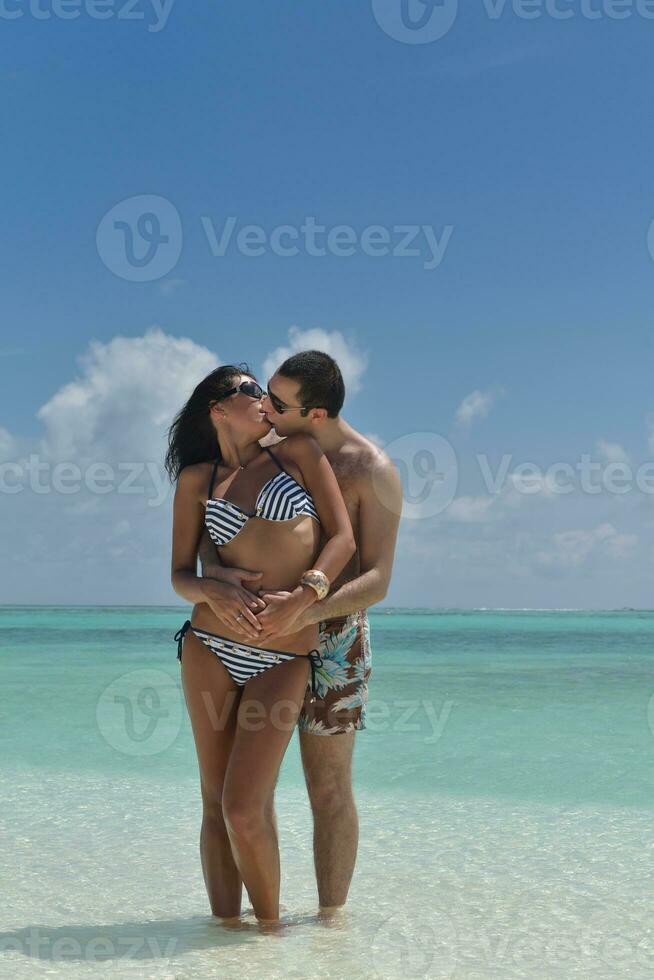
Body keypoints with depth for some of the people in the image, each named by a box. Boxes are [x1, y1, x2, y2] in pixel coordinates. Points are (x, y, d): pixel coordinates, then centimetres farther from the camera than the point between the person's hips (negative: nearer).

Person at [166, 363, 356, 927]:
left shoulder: (298, 451, 7)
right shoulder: (197, 479, 10)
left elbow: (343, 538, 1)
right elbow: (180, 574, 8)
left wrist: (302, 596, -16)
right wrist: (215, 595, -15)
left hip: (285, 659, -2)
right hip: (210, 647, 2)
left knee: (245, 807, -10)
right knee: (216, 801, 4)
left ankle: (269, 923, 11)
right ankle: (225, 923, 16)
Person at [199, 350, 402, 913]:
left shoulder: (373, 471, -12)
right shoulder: (269, 455, 5)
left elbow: (377, 582, -18)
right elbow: (209, 533, 2)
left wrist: (308, 612, -36)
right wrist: (214, 573, -23)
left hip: (332, 639, -6)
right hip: (262, 635, 6)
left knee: (329, 790, 0)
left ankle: (331, 918, 11)